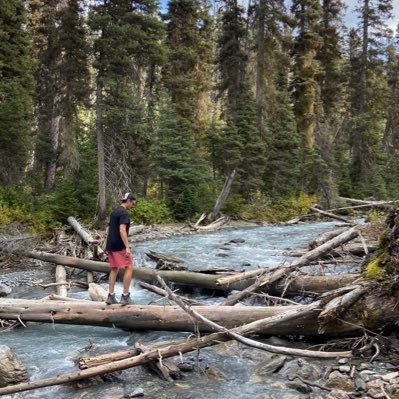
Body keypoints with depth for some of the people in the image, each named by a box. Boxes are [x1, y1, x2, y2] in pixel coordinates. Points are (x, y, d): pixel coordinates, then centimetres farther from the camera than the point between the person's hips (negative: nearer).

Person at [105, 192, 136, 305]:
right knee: (129, 268, -1)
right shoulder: (124, 213, -12)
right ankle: (125, 296, -1)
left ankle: (111, 296, 13)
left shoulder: (114, 212, 16)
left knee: (114, 269, 13)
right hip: (119, 246, -9)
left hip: (111, 245, 9)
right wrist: (127, 247, -22)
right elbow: (122, 230, -21)